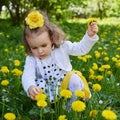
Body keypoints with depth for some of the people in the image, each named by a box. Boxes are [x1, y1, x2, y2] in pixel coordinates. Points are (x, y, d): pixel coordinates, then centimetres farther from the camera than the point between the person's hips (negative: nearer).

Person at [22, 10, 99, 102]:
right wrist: (30, 87, -48)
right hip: (47, 89, 1)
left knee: (75, 80, -31)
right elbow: (27, 76, -24)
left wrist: (90, 35, -22)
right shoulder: (31, 59, -10)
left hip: (65, 82, 0)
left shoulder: (62, 46, -8)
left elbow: (81, 48, -4)